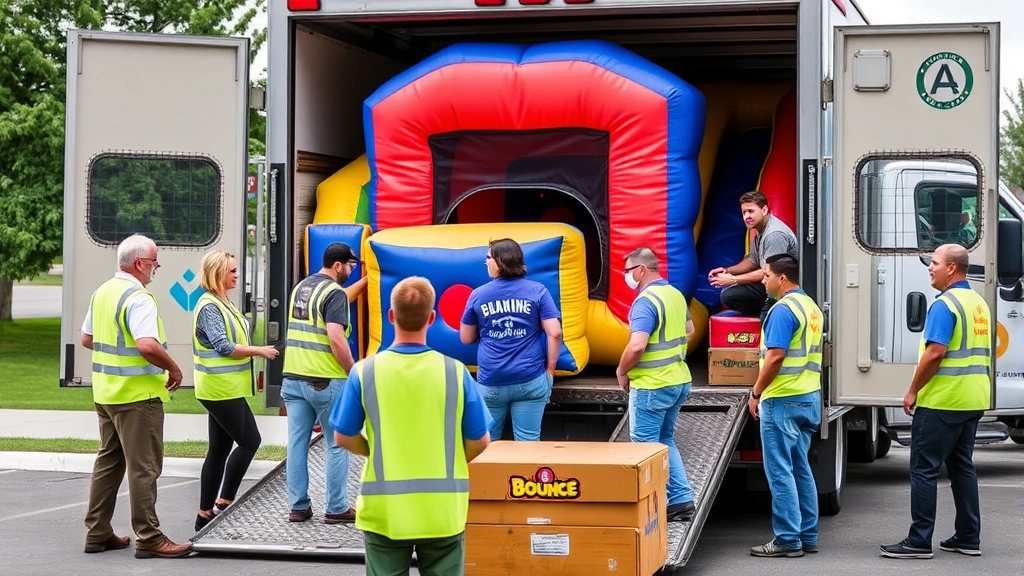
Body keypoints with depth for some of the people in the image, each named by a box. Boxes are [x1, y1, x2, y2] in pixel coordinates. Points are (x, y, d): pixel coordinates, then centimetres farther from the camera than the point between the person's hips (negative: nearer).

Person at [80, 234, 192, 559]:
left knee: (108, 461, 16)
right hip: (137, 395, -9)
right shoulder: (137, 298, -19)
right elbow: (147, 345, -30)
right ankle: (148, 538, 1)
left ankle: (97, 533, 20)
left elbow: (87, 339, 19)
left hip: (105, 393, 9)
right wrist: (173, 369, -16)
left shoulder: (102, 292, 10)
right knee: (143, 467, -3)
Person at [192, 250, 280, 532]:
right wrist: (259, 351, -14)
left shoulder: (222, 303, 15)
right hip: (221, 389, -10)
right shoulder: (209, 307, -15)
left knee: (219, 449, 10)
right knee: (249, 441, -7)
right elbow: (225, 347, -21)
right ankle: (223, 503, -2)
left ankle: (206, 515, 13)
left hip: (223, 389, 10)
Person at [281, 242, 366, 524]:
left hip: (293, 377, 7)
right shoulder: (334, 293, -11)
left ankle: (298, 507, 11)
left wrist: (362, 283, 42)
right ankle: (336, 508, 7)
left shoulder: (300, 288, 14)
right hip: (325, 381, -7)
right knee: (337, 446, 3)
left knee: (297, 443, 8)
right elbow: (336, 339, -21)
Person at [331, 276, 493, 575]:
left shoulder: (365, 371, -8)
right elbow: (479, 441, -1)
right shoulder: (455, 371, -8)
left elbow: (344, 437, -1)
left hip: (385, 510, 0)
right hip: (444, 511, 0)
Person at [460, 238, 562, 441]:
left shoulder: (478, 295, 2)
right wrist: (550, 369, 2)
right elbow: (554, 333, -7)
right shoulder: (537, 291, -1)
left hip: (490, 381, 1)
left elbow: (466, 339, 12)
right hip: (530, 379, -1)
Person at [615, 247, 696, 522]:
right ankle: (681, 499, 15)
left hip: (652, 385, -9)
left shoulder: (646, 301, -20)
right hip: (679, 380, 9)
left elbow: (637, 345, -28)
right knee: (665, 441, 19)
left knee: (645, 445, 1)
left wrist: (621, 371, -12)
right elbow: (689, 330, 24)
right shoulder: (675, 294, 9)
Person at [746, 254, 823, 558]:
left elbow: (775, 356, -22)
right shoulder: (811, 307, 14)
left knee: (780, 472, -5)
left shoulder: (783, 309, -15)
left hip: (783, 400, -9)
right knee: (800, 469, 13)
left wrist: (756, 393, -12)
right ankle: (807, 536, 16)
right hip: (809, 397, 9)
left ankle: (788, 539, -3)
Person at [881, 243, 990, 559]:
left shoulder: (945, 304, -15)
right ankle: (969, 538, 17)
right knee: (962, 466, 15)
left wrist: (913, 391, -13)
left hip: (942, 402, -9)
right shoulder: (980, 303, 13)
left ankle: (919, 541, -5)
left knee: (924, 469, -5)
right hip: (974, 401, 9)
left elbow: (935, 352, -22)